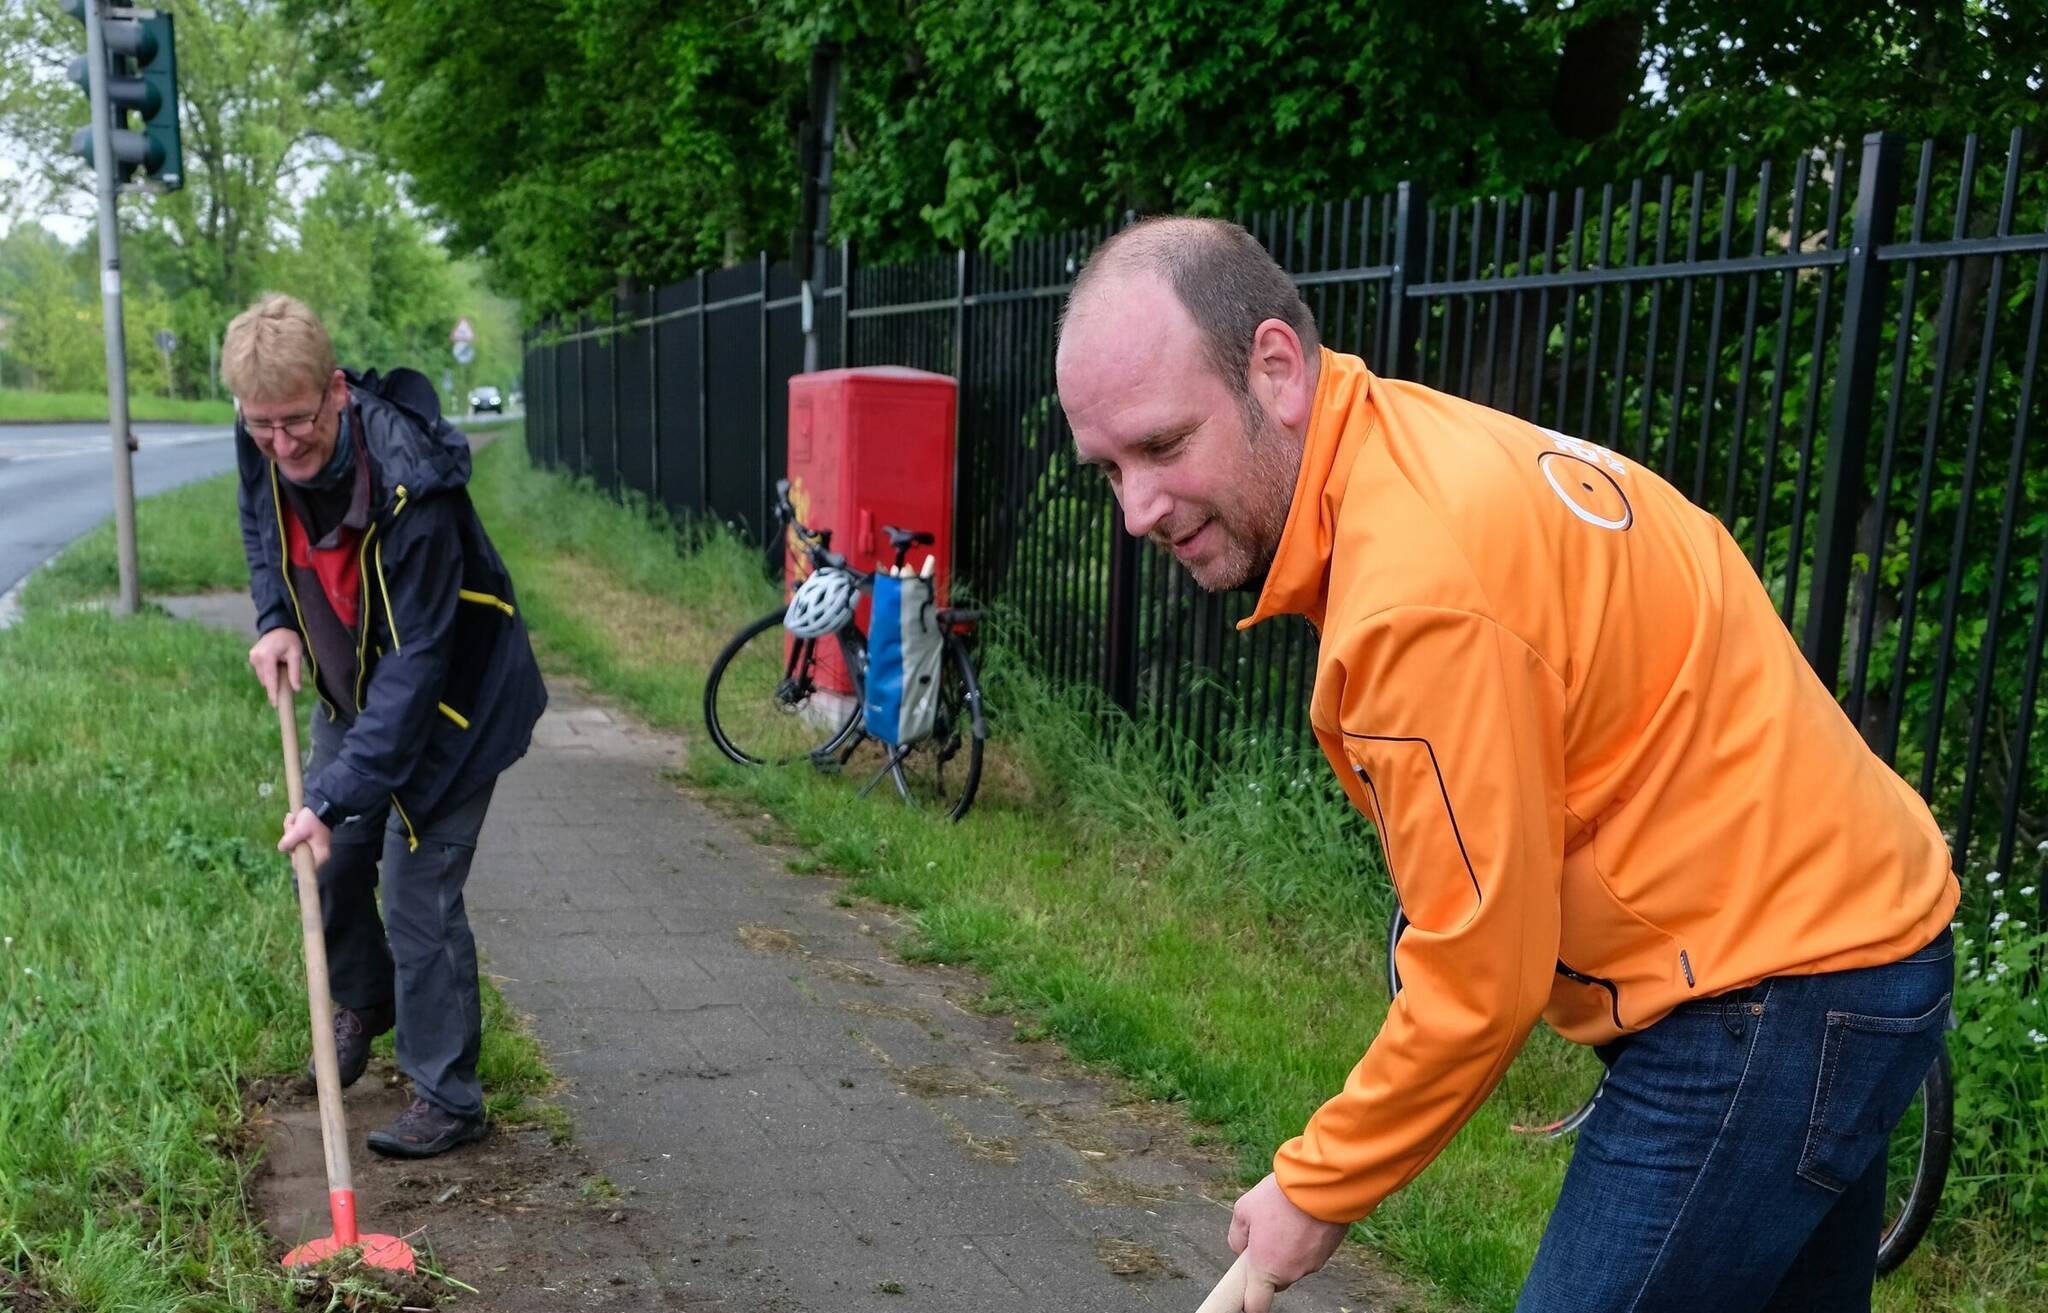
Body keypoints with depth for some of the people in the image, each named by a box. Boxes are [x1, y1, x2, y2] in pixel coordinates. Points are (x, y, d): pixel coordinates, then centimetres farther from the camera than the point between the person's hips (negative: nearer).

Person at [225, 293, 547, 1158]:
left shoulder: (412, 488, -36)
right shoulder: (263, 447, -14)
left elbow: (417, 664, -34)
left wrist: (337, 795, -35)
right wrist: (278, 620, -6)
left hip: (447, 701, -7)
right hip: (354, 688, 7)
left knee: (418, 895, -7)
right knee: (331, 863, 16)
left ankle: (448, 1099, 10)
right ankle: (364, 1005, 47)